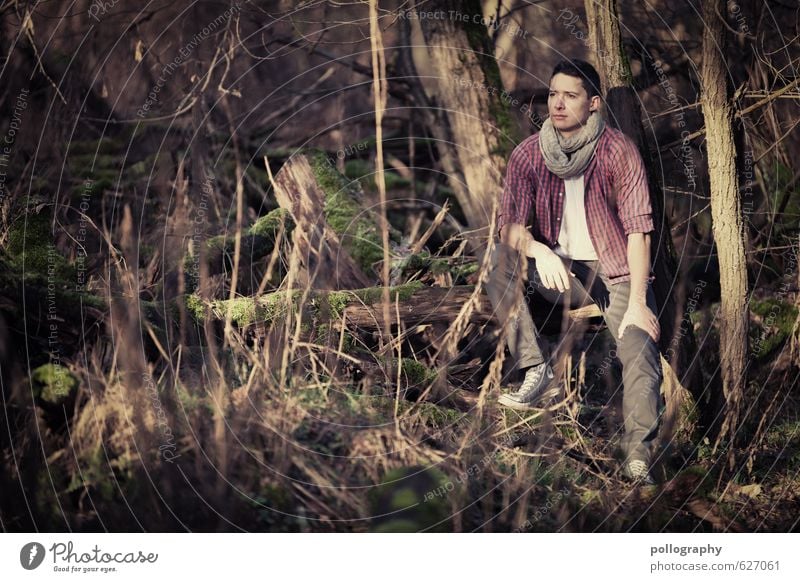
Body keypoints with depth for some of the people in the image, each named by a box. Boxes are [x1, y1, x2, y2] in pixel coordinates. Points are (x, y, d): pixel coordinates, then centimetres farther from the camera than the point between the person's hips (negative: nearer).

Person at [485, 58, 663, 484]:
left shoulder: (619, 152, -12)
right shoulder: (528, 155, -4)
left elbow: (638, 229, -17)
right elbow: (510, 224, -10)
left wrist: (636, 303, -27)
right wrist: (537, 250, -34)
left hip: (614, 271, -3)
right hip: (557, 269, 3)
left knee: (639, 344, -28)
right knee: (500, 258, -23)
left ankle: (639, 454, -34)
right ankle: (536, 373, -21)